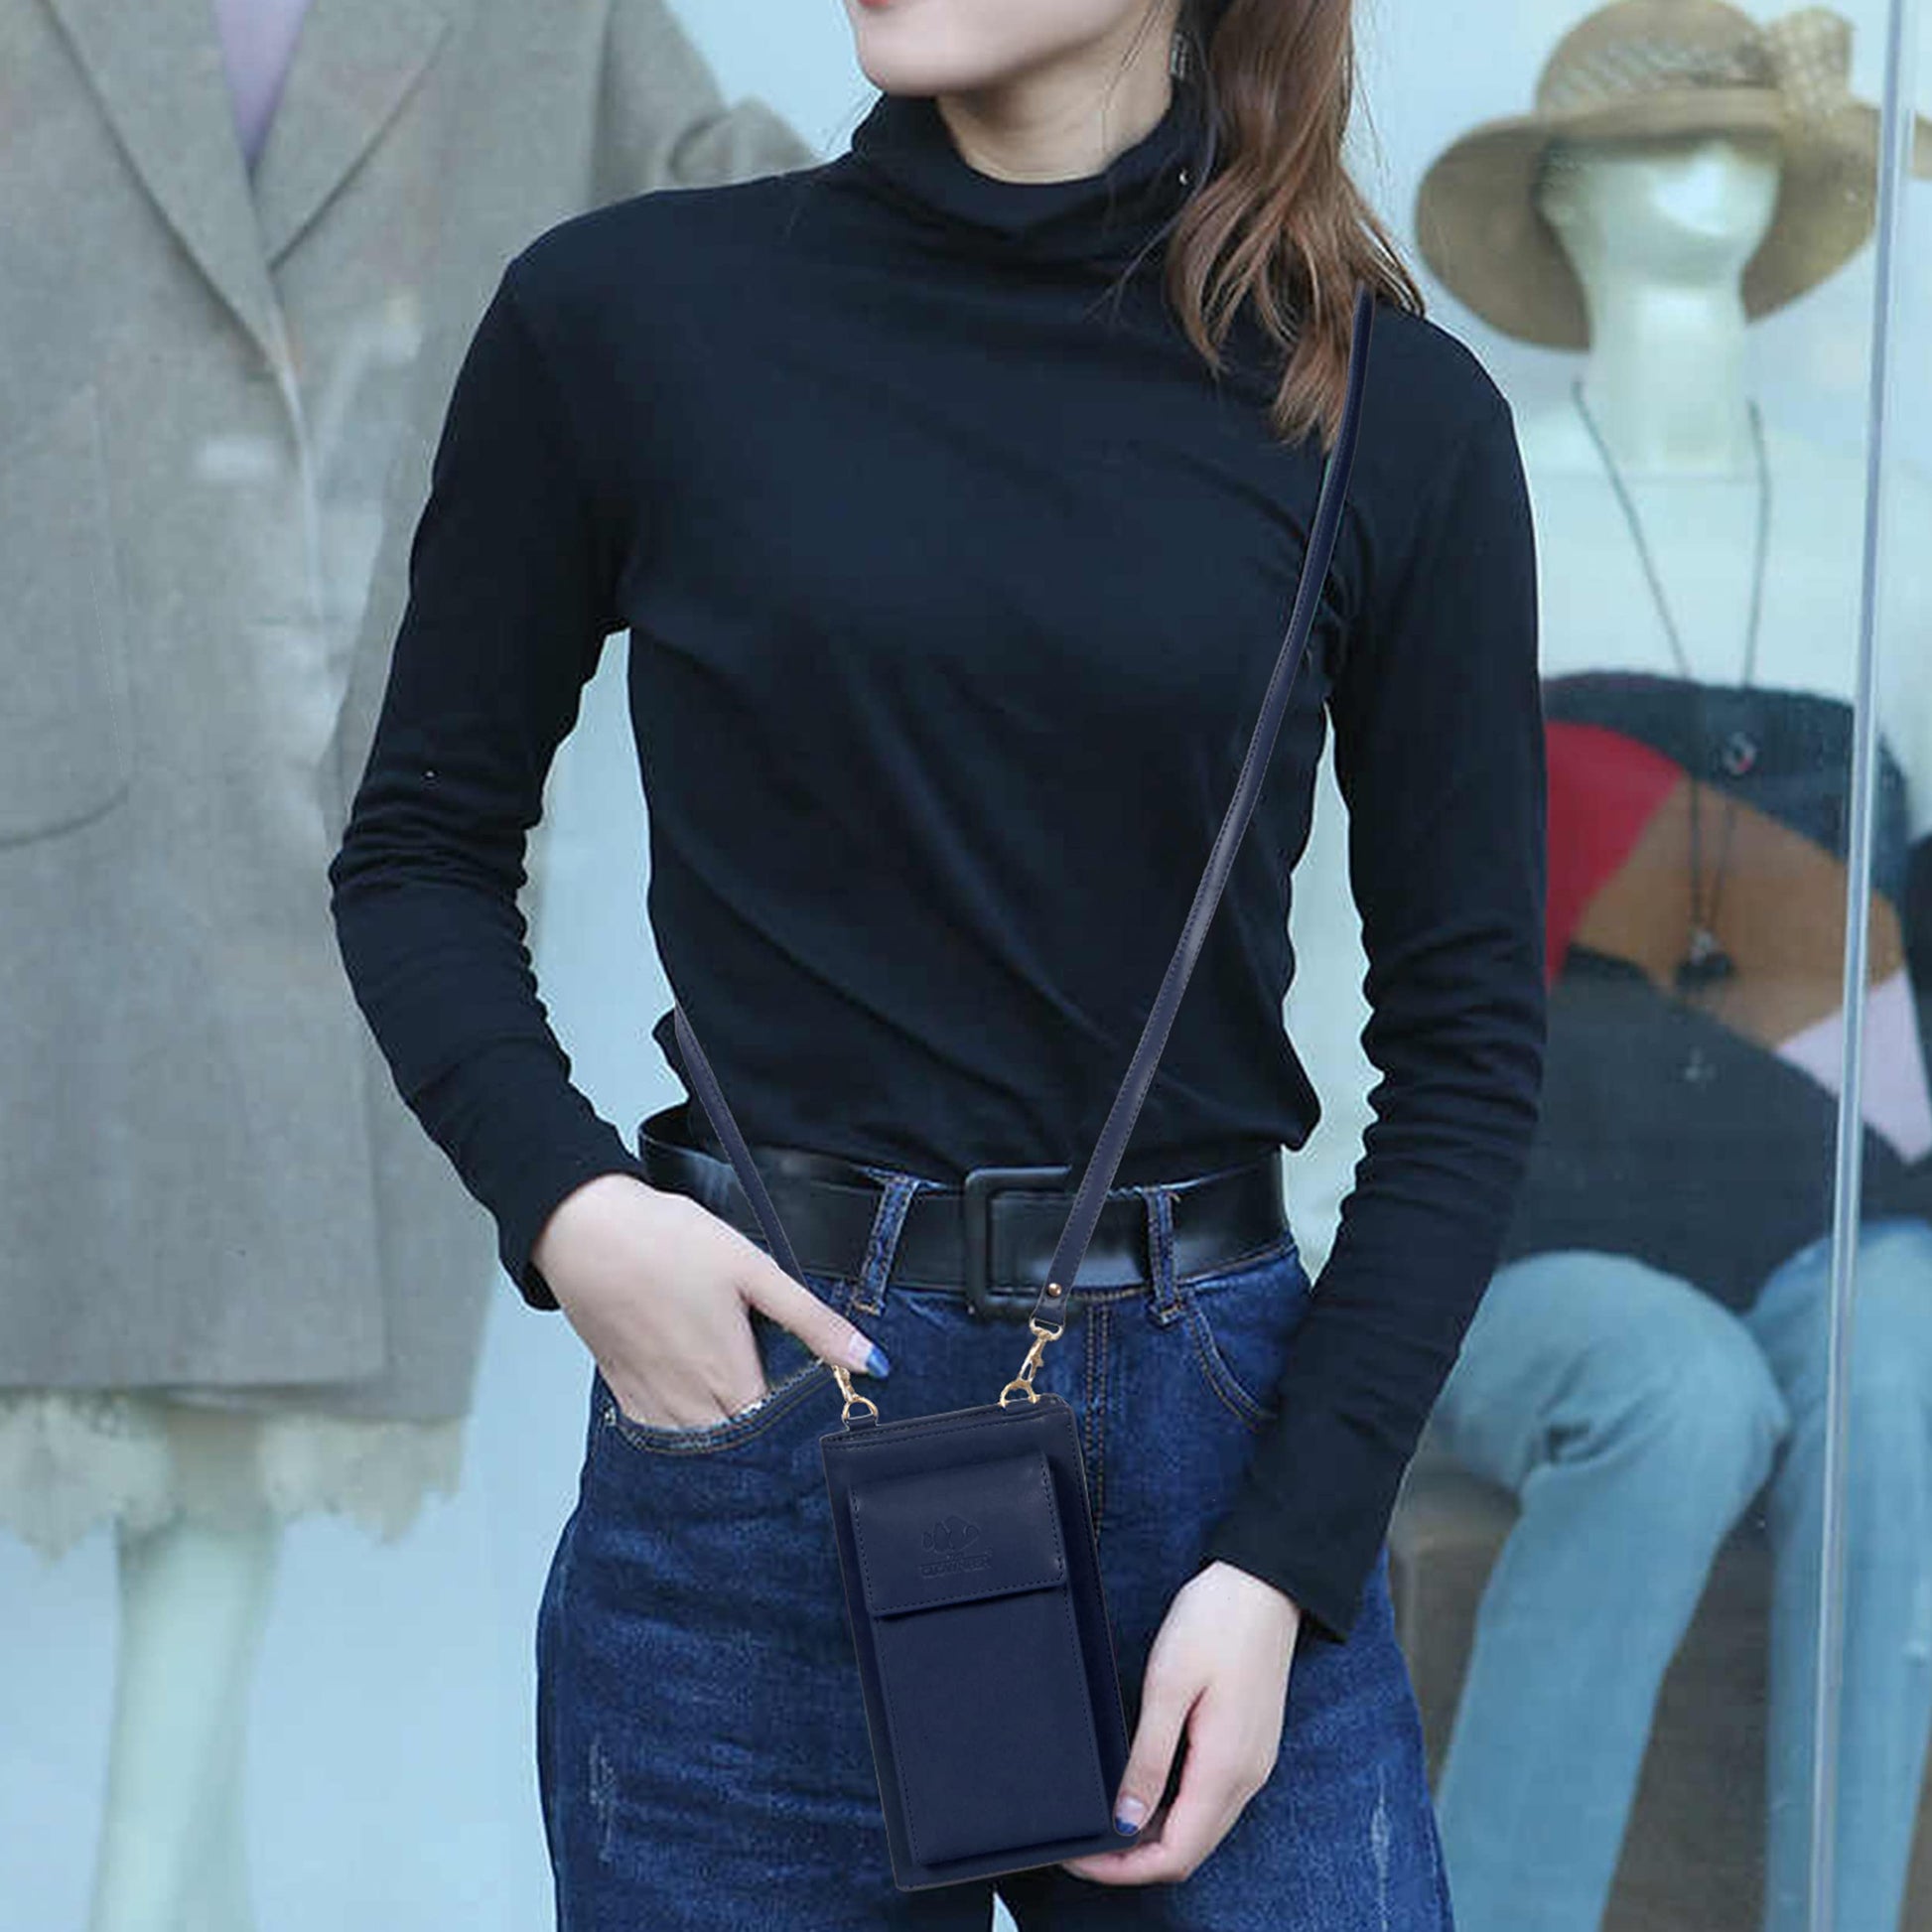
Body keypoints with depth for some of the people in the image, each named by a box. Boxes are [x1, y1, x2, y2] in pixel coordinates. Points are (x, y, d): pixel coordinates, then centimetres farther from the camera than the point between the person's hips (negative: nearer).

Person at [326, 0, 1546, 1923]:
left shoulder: (1392, 412, -2)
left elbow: (1467, 1040, 1)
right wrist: (566, 1202, -9)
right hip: (756, 1388, 0)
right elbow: (423, 849, 8)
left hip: (1220, 1435, 1)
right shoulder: (624, 317, -2)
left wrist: (1287, 1562, -5)